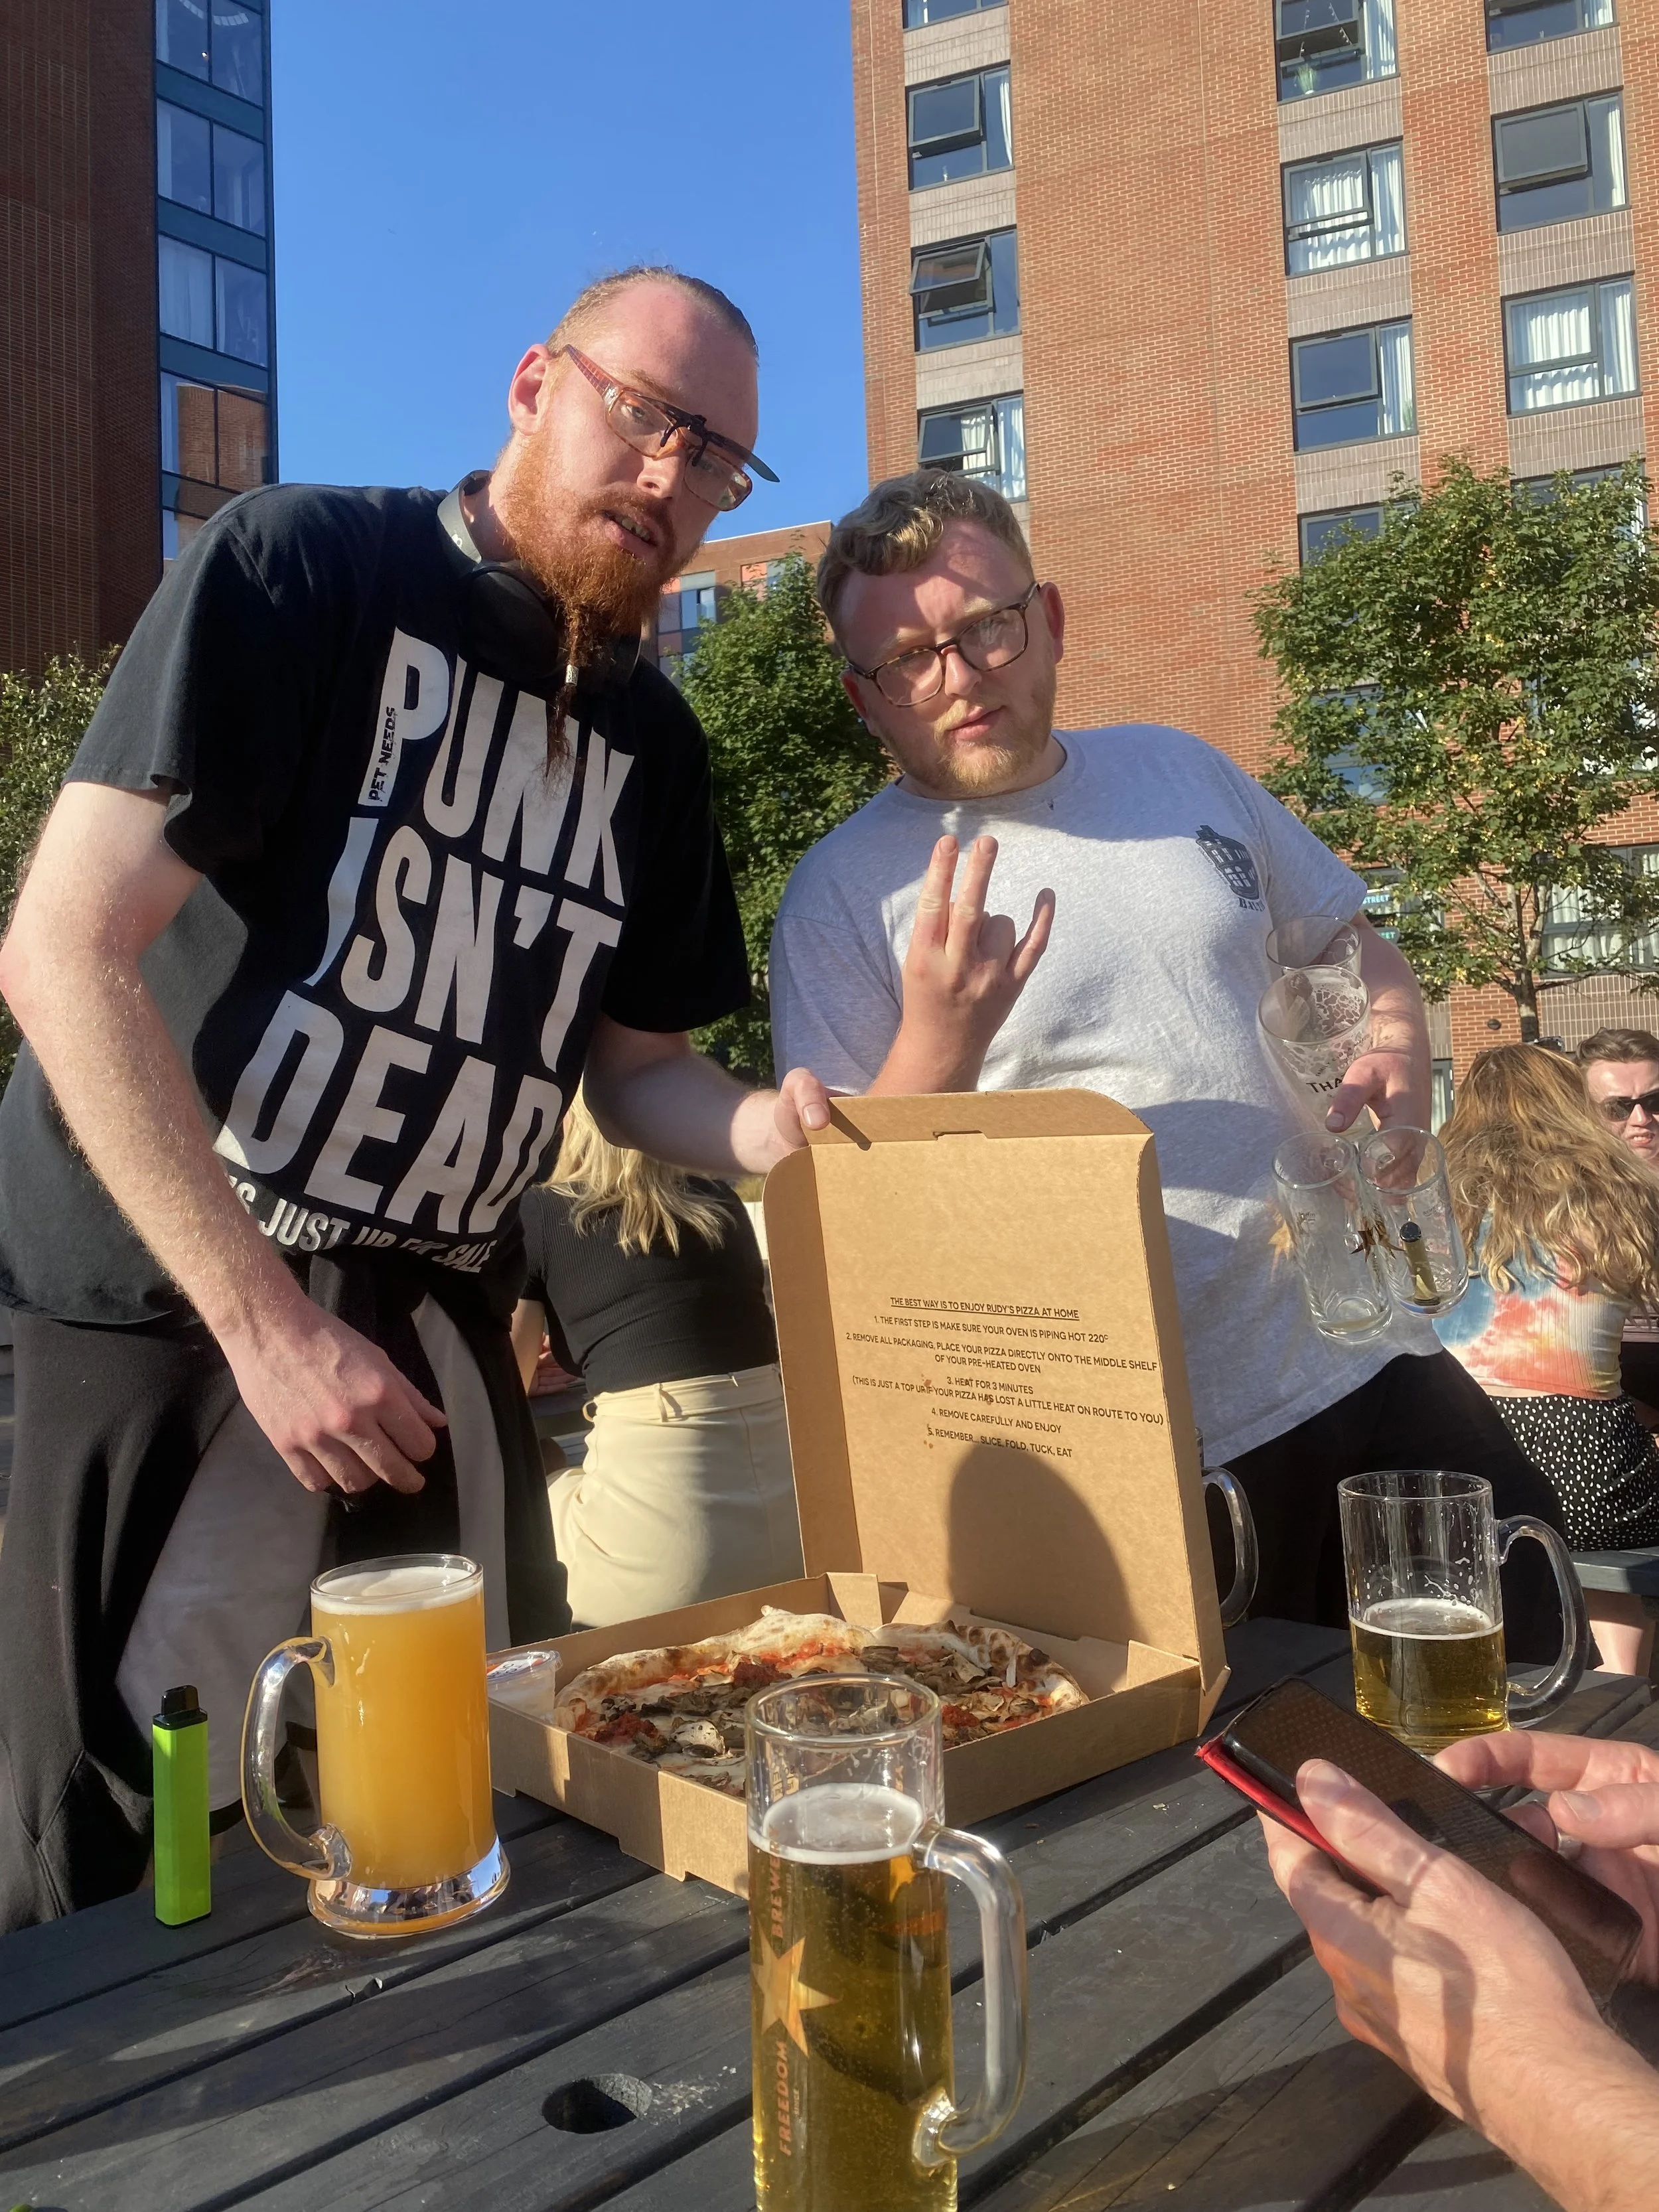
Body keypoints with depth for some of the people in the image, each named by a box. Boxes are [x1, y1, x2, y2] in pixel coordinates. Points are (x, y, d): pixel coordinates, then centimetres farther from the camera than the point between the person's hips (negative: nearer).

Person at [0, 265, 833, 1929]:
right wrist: (266, 1321, -19)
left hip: (440, 1347, 6)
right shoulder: (298, 571, -10)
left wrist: (764, 1129, -8)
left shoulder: (653, 743, 9)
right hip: (173, 1316, -5)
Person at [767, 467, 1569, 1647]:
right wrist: (937, 1042, -27)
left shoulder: (1178, 769, 8)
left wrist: (1398, 1049, -2)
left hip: (1369, 1361, 6)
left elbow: (1358, 951, 20)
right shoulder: (845, 893, -8)